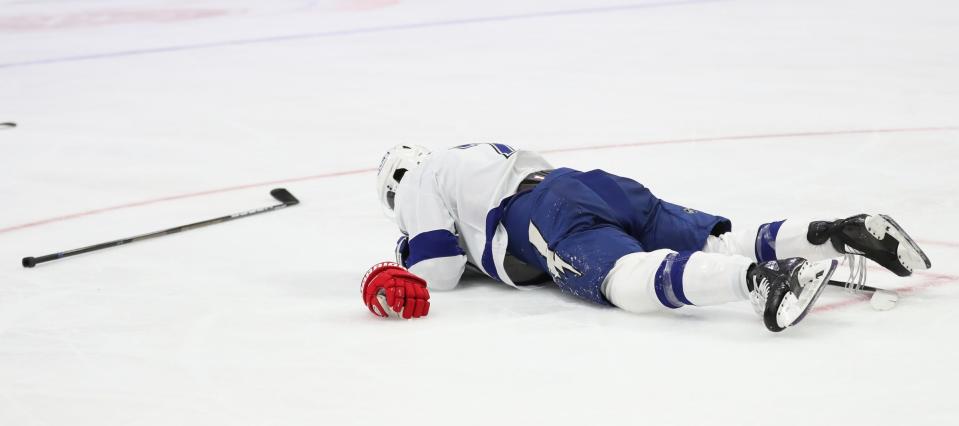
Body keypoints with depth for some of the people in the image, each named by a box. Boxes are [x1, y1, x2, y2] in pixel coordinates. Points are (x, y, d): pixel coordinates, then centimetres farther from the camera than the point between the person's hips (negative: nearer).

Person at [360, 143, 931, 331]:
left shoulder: (418, 184, 19)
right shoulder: (473, 155, 42)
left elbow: (440, 271, 7)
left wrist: (403, 273, 27)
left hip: (553, 218, -8)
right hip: (597, 184, 8)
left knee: (629, 280, -33)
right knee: (721, 245, 0)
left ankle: (762, 280, -60)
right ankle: (841, 233, -22)